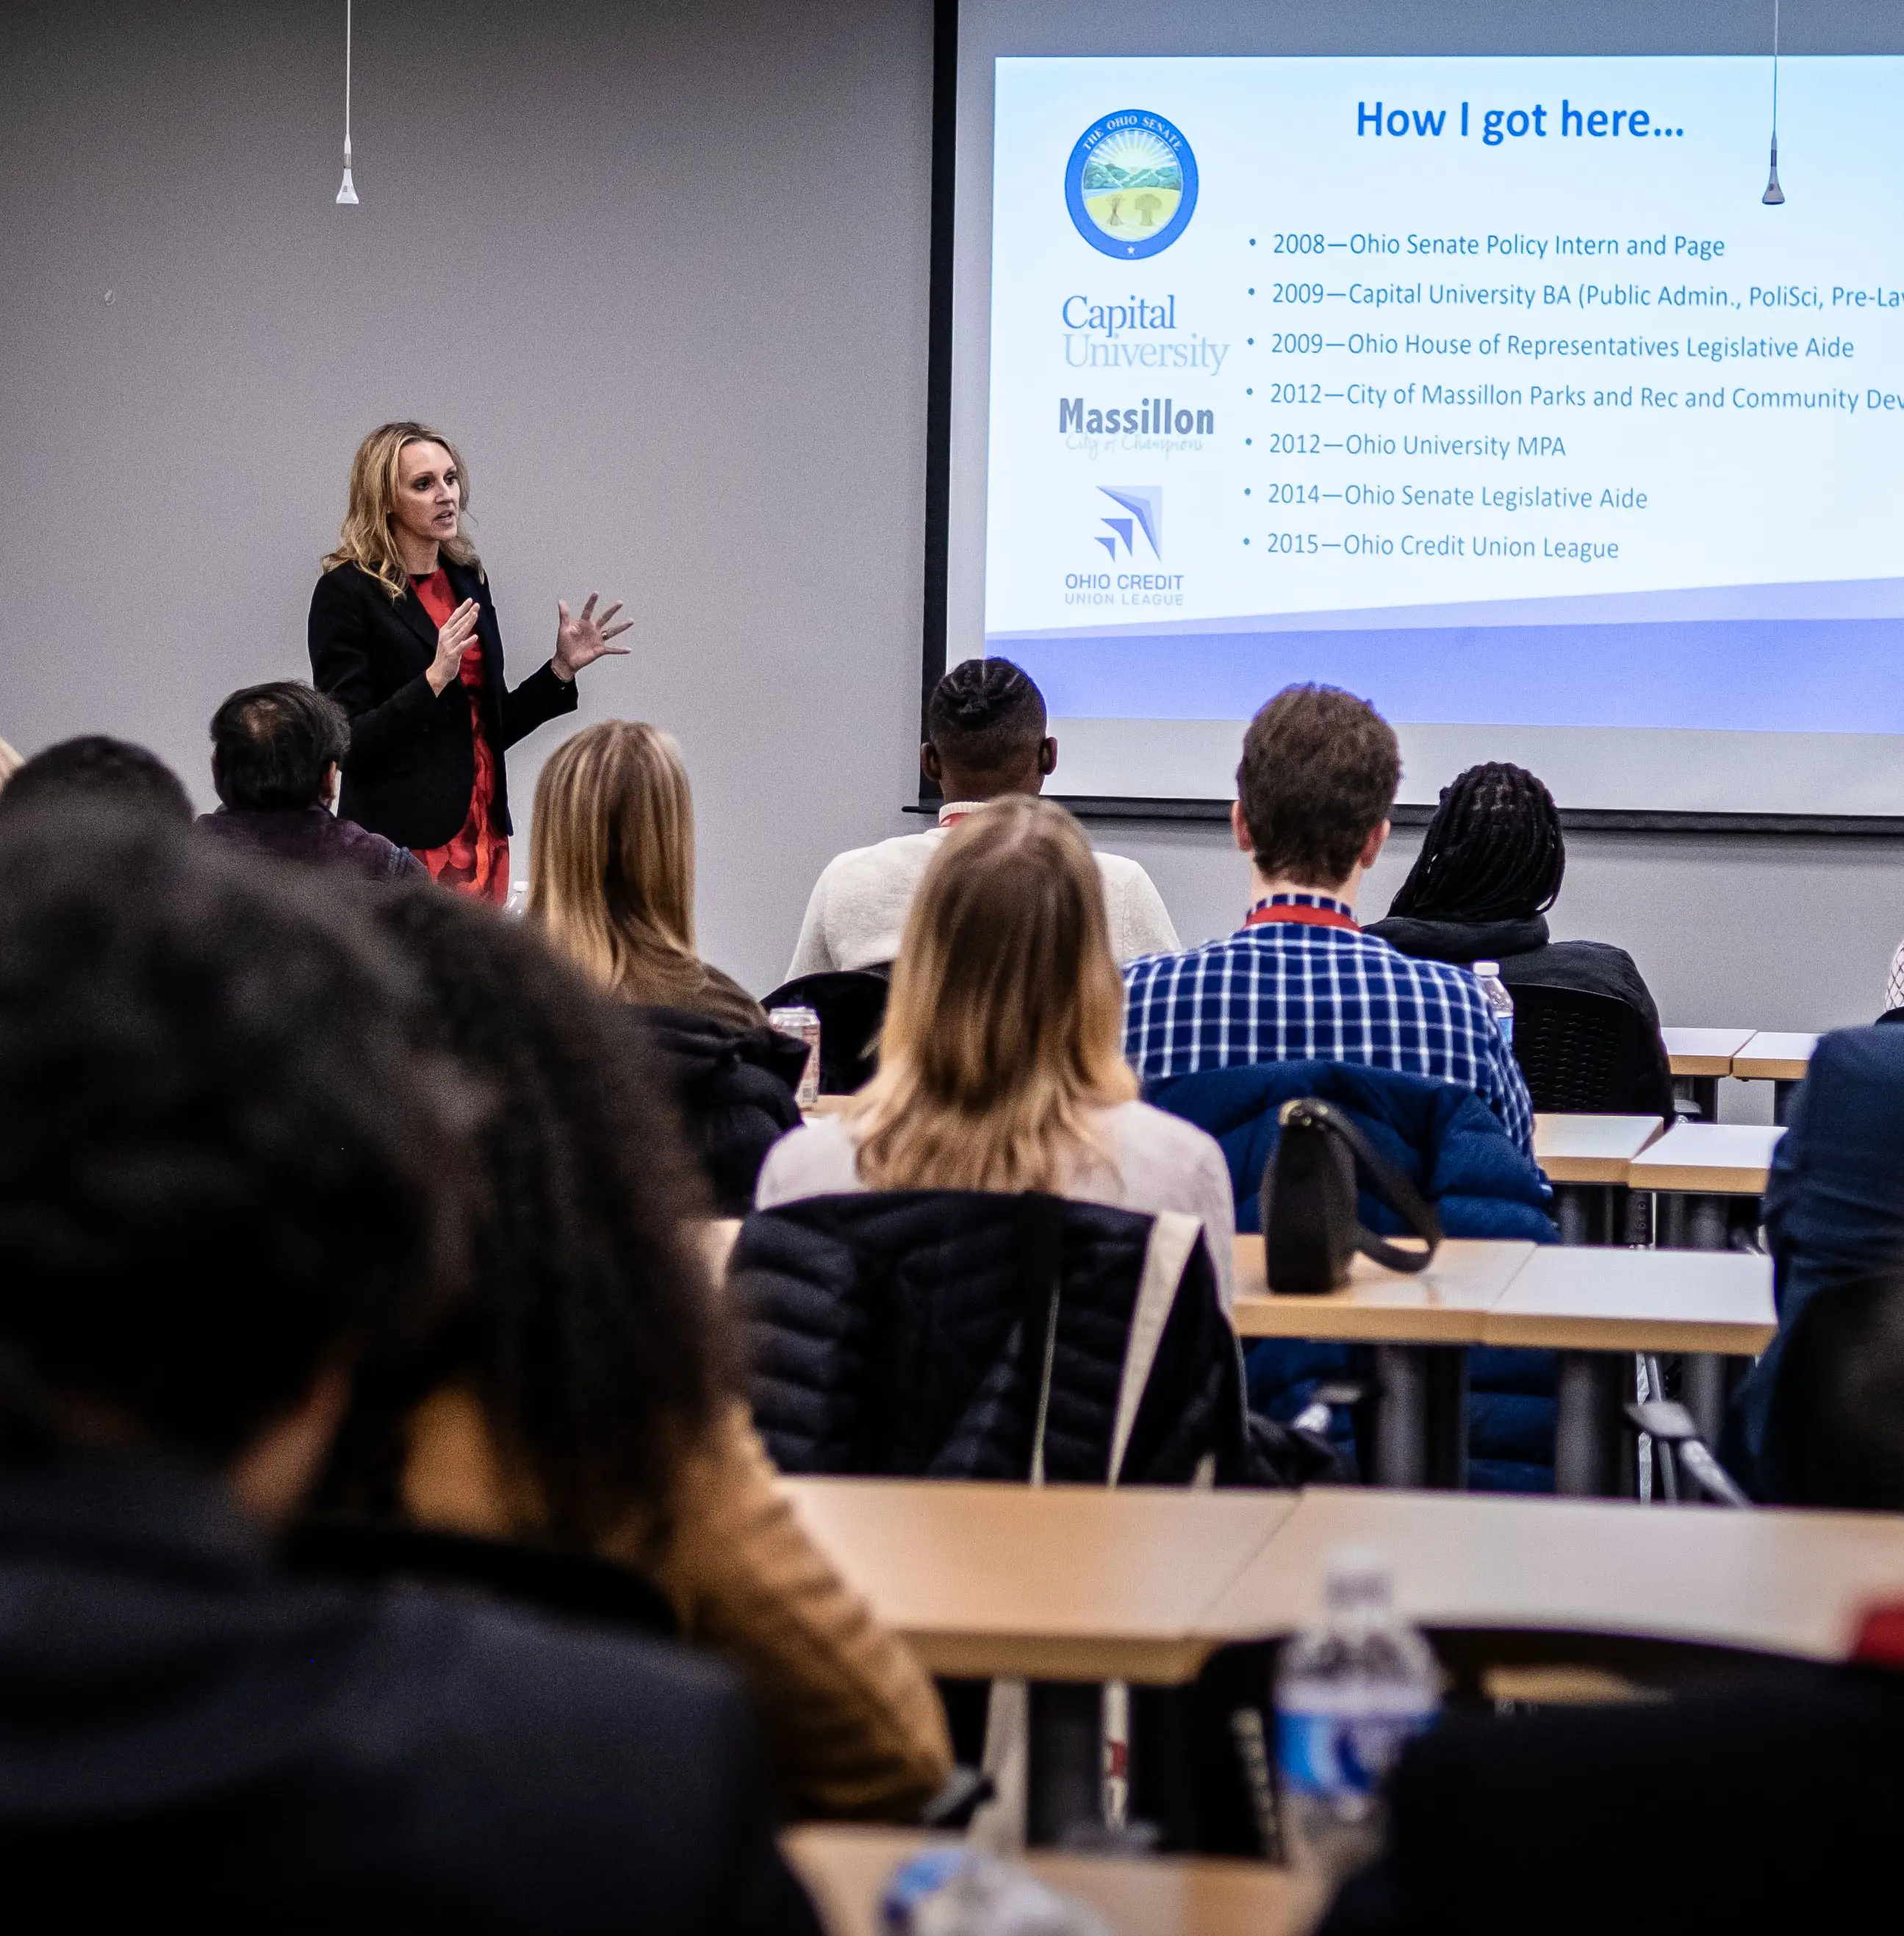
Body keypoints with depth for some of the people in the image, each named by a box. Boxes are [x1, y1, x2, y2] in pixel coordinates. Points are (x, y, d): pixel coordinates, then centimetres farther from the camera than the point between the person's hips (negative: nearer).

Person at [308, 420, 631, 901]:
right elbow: (346, 744, -14)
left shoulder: (467, 579, 12)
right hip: (403, 841, -6)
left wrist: (562, 668, 5)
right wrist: (434, 679, -24)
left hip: (484, 839, 6)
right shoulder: (346, 591, -9)